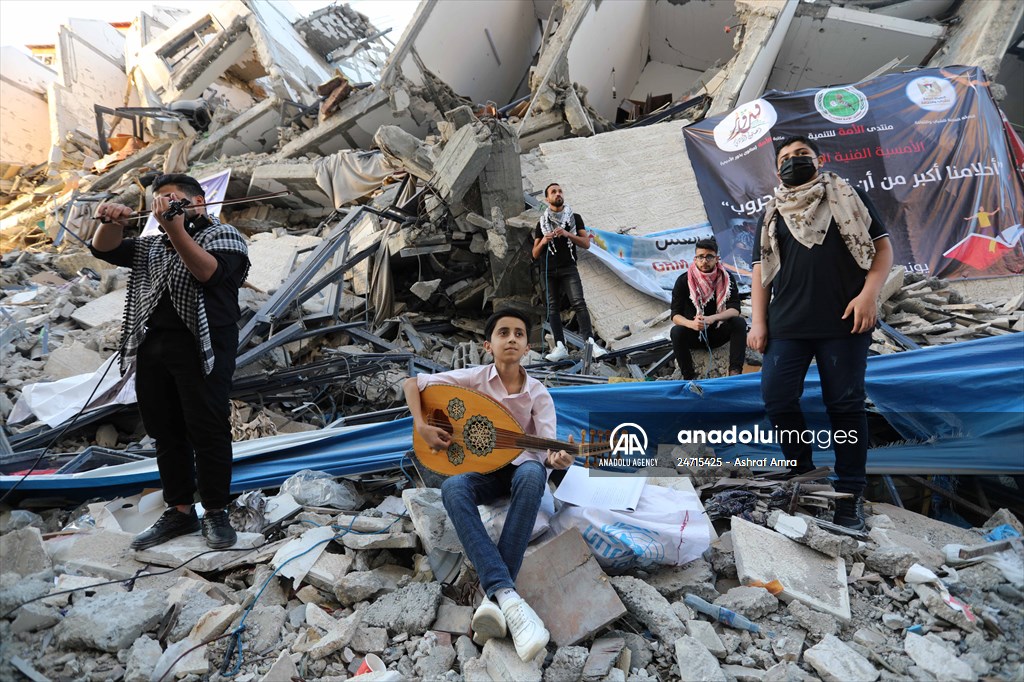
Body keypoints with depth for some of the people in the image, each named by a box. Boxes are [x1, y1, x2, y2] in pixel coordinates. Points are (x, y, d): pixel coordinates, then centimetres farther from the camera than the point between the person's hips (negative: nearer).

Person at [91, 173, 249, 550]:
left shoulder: (224, 236, 3)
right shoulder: (153, 245, 24)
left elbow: (208, 271, -16)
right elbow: (105, 250, 15)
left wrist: (176, 229, -25)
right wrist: (113, 222, -5)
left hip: (200, 346, -6)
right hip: (152, 347, 7)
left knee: (207, 430, -4)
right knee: (165, 431, 9)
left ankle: (216, 512, 8)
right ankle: (179, 511, 19)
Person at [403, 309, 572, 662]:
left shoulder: (538, 393, -8)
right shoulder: (474, 377, -7)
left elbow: (547, 449, -16)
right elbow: (412, 383, -2)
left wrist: (556, 460, -40)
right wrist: (422, 427, -15)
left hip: (519, 467, -1)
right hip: (482, 470, 1)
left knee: (533, 474, -39)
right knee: (452, 488, -35)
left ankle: (494, 595, -38)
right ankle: (508, 596, -45)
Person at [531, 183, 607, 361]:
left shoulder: (574, 218, 13)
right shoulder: (542, 223, 16)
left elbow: (586, 243, 4)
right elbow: (535, 254, 14)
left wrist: (568, 234, -11)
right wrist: (543, 242, -7)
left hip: (568, 268, -3)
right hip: (548, 271, 3)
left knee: (579, 303, -17)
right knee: (552, 307, -4)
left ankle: (590, 342, -24)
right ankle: (560, 347, -6)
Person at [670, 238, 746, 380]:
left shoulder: (727, 278, -6)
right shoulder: (683, 281, -10)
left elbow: (735, 309, -16)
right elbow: (675, 315, -16)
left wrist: (712, 318, -36)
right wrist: (692, 324, -40)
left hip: (718, 333, 1)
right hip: (694, 336, -1)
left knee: (740, 323, -25)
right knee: (677, 331, -32)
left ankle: (735, 373, -30)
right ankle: (688, 378, -28)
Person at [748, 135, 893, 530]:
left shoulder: (849, 198, 10)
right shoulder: (772, 215, 17)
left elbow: (882, 248, 5)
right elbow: (761, 270, 13)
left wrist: (869, 293, -11)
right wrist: (758, 321, 3)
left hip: (844, 322, -2)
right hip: (787, 325, 3)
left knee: (845, 404, -1)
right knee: (777, 398, -4)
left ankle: (850, 494, 9)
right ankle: (803, 471, 19)